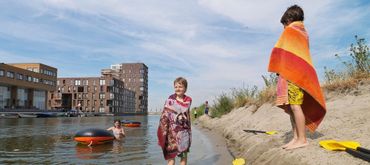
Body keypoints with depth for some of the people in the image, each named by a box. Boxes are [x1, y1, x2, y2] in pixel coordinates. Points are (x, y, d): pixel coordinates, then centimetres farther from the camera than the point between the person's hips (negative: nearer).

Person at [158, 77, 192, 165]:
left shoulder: (188, 100, 3)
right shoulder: (170, 99, -7)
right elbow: (164, 115, -7)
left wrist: (189, 130, 14)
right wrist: (164, 130, -11)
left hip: (184, 131, 3)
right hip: (172, 131, -3)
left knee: (184, 154, 10)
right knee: (171, 154, 1)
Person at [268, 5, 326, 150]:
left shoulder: (290, 30, 0)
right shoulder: (303, 32, 25)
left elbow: (282, 52, -10)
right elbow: (301, 55, 21)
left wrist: (279, 69, -5)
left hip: (291, 73, -9)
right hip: (301, 74, 9)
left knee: (294, 105, -11)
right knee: (292, 106, 7)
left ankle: (302, 139, -10)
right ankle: (296, 138, 6)